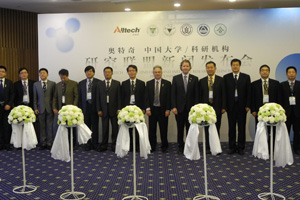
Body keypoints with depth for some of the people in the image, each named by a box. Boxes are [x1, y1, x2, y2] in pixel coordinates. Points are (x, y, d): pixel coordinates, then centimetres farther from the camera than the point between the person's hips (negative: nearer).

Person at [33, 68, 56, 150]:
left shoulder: (52, 84, 5)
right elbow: (35, 97, 8)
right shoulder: (36, 84, 9)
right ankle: (43, 143, 11)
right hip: (40, 108, 1)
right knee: (42, 127, 3)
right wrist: (35, 108, 1)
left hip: (50, 108, -1)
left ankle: (49, 143, 10)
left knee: (50, 126, 2)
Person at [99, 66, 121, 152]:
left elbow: (119, 97, 0)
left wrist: (119, 109, -7)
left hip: (114, 109, -1)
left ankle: (114, 145, 13)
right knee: (105, 128, 4)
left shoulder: (117, 83, 4)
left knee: (115, 128, 4)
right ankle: (104, 145, 11)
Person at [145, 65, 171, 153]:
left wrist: (168, 109, -8)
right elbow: (147, 97, 3)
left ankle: (164, 147, 15)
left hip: (163, 110, -1)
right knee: (152, 129, 6)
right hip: (152, 109, 2)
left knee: (163, 129, 5)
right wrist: (147, 108, -6)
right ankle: (152, 146, 16)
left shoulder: (167, 83, 2)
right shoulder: (149, 83, 6)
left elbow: (169, 97, -2)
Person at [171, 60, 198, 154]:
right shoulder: (176, 78, 4)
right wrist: (173, 107, -7)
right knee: (180, 128, 6)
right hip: (179, 107, 0)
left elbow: (196, 94, 3)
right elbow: (173, 94, 1)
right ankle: (180, 146, 17)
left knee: (190, 128, 3)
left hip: (190, 108, 0)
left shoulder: (194, 78, 4)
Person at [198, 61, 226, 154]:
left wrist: (223, 107, -4)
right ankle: (208, 147, 12)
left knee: (216, 128, 4)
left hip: (217, 108, -1)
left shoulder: (220, 80, 4)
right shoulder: (202, 81, 8)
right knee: (207, 128, 4)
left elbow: (223, 94, 1)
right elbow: (200, 95, 7)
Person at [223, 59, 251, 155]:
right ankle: (232, 147, 15)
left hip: (242, 105, 0)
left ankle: (241, 147, 13)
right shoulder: (226, 77, 5)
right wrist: (224, 106, -5)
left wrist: (248, 105, -5)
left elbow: (248, 92, 2)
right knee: (231, 127, 6)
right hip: (230, 105, 0)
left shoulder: (246, 77, 5)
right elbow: (224, 92, 1)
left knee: (242, 127, 4)